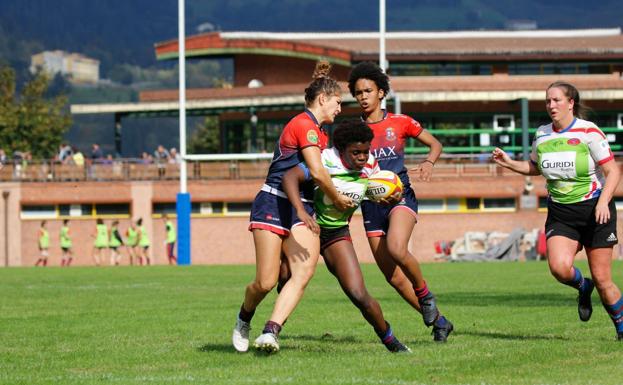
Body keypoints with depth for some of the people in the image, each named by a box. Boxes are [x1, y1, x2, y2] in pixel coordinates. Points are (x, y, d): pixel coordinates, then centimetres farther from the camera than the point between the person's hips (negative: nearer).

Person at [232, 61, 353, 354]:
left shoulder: (320, 133, 21)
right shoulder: (304, 124, -10)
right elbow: (317, 173, -20)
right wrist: (337, 199, -4)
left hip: (301, 209, 9)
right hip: (274, 205, -9)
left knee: (304, 272, -17)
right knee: (266, 282, -8)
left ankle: (270, 332, -24)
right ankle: (244, 319, 24)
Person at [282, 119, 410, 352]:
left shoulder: (369, 165, -7)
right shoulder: (326, 161, -25)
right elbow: (290, 176, -37)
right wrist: (300, 211, -52)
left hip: (337, 233, 2)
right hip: (308, 226, -2)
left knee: (359, 295, -11)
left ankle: (390, 340, 8)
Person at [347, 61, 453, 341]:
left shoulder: (399, 123, 3)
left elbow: (435, 144, 12)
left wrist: (429, 162, -6)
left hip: (400, 197, -3)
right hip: (371, 205, 3)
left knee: (396, 249, -32)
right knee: (394, 278, 0)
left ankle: (425, 294, -5)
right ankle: (438, 321, 15)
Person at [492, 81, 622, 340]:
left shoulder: (588, 132, -10)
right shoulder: (542, 135, 6)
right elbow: (535, 167, 25)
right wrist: (509, 163, 7)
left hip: (595, 211, -4)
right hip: (560, 213, 4)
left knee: (602, 279, -3)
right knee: (559, 267, -22)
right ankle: (583, 288, 13)